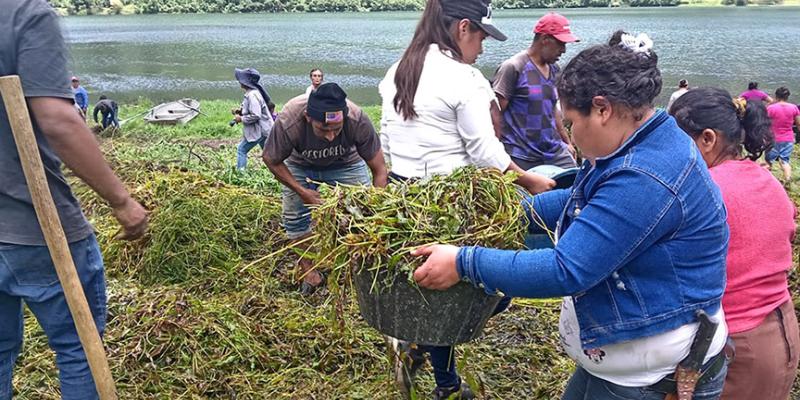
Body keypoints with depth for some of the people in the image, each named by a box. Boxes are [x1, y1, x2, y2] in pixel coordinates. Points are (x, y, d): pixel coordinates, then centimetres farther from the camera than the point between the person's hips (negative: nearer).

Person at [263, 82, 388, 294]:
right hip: (299, 167, 0)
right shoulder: (288, 122, -39)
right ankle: (307, 267, 20)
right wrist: (301, 191, -23)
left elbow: (379, 169, -26)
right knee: (295, 217, -1)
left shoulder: (358, 120, -38)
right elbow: (271, 160, -18)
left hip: (346, 164, 0)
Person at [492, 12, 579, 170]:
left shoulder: (553, 69, 11)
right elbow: (496, 114, -11)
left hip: (555, 151, 7)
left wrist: (568, 142, 21)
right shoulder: (513, 68, -10)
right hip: (521, 156, -6)